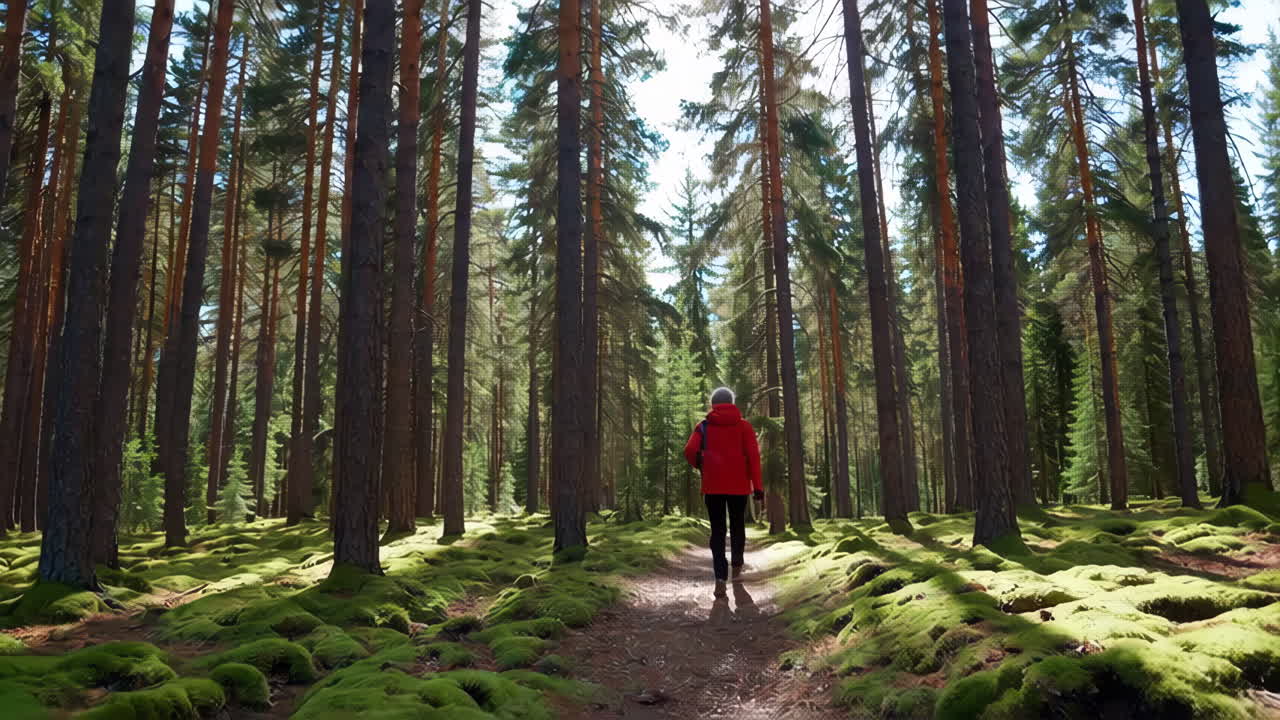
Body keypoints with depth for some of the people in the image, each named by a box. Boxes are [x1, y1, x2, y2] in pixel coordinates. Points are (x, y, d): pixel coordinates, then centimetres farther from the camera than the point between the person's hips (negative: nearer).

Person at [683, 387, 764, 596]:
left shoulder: (704, 426, 3)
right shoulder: (744, 426, 3)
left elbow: (690, 451, -9)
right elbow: (753, 455, -5)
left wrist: (700, 465, 12)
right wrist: (757, 485, -6)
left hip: (712, 485, -1)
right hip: (739, 484, 1)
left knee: (717, 531, 0)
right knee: (737, 525, 20)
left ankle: (720, 577, -14)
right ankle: (737, 565, 34)